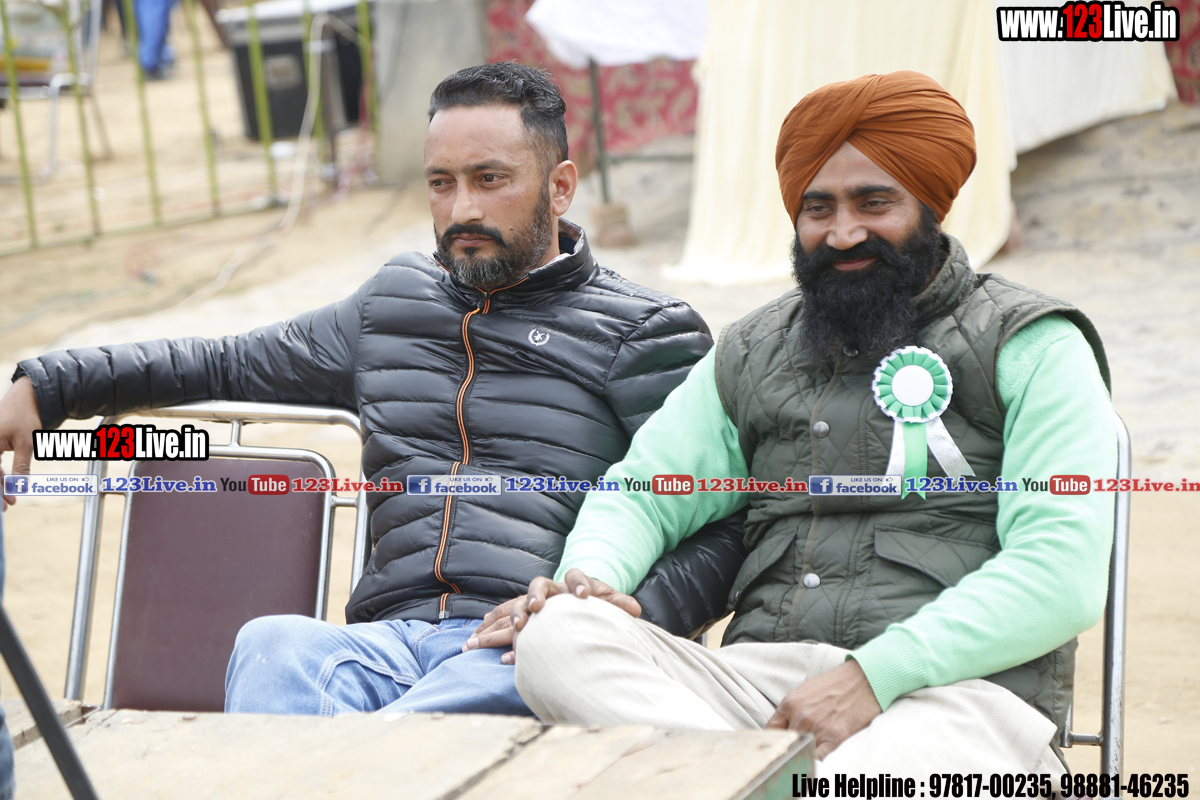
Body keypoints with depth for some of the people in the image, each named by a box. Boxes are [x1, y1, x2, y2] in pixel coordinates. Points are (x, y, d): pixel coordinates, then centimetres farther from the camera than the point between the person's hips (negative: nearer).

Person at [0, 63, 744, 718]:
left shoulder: (643, 332, 10)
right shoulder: (395, 304, 28)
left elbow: (724, 526, 1)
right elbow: (228, 364, 38)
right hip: (389, 637, 4)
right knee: (274, 646, -34)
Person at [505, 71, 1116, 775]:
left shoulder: (1031, 348, 7)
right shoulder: (752, 354, 25)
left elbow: (1063, 572, -5)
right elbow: (643, 490, 22)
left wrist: (877, 672, -17)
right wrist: (591, 574, -5)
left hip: (956, 690, -6)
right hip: (753, 676, 6)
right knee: (556, 638, -25)